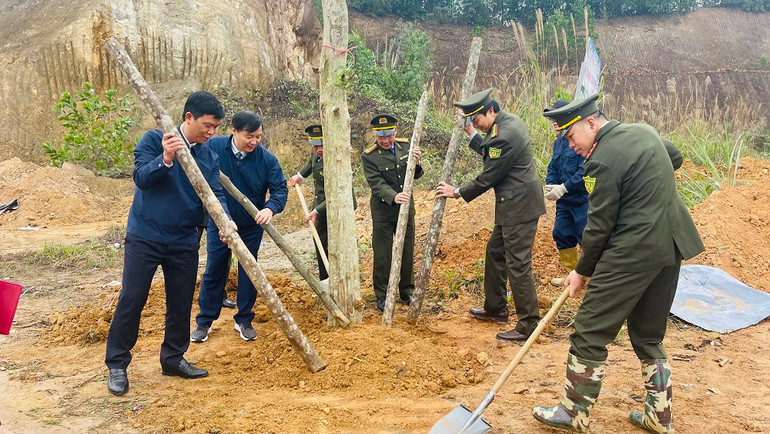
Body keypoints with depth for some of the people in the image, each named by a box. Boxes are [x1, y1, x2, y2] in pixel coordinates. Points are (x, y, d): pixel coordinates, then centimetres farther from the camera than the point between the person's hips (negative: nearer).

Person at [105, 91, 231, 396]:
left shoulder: (209, 157, 4)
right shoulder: (154, 139, -8)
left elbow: (215, 194, -4)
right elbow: (141, 177, -18)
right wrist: (165, 159, -37)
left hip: (184, 242, 4)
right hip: (144, 237, -4)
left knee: (181, 302, 10)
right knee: (131, 300, 0)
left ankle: (173, 359, 28)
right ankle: (117, 365, 14)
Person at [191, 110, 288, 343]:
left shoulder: (267, 159, -16)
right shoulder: (213, 147, -15)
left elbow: (280, 189, -13)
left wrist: (270, 208, -34)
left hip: (251, 227, 0)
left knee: (248, 273, 10)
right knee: (213, 272, 9)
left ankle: (244, 321, 26)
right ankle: (204, 322, 22)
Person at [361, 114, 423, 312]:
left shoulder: (405, 146, 1)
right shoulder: (369, 156, -13)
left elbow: (416, 175, 5)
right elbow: (377, 184, -22)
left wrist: (416, 162, -17)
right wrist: (393, 197, -39)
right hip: (383, 211, -4)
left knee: (407, 252, 13)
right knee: (382, 255, 3)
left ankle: (407, 291, 29)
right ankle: (382, 295, 17)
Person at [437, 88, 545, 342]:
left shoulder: (504, 136, -23)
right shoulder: (508, 121, 9)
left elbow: (488, 177, -16)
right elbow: (490, 155, 20)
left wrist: (458, 193, -3)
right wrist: (472, 135, 13)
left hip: (520, 205, -11)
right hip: (512, 204, 11)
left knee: (518, 263, -6)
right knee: (495, 251, 20)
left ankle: (528, 325, 2)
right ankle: (495, 308, 34)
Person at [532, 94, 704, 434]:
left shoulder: (603, 160, -17)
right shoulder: (645, 132, 8)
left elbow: (599, 225, -13)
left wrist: (582, 271, -1)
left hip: (632, 253, -9)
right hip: (671, 248, 9)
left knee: (590, 332, 1)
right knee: (649, 335, 19)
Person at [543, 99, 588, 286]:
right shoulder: (558, 142, 11)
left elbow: (585, 170, -24)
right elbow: (552, 168, 15)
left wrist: (563, 188, -22)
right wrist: (550, 185, -4)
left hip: (582, 200, -9)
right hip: (564, 201, 9)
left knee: (586, 238, -2)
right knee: (561, 235, 12)